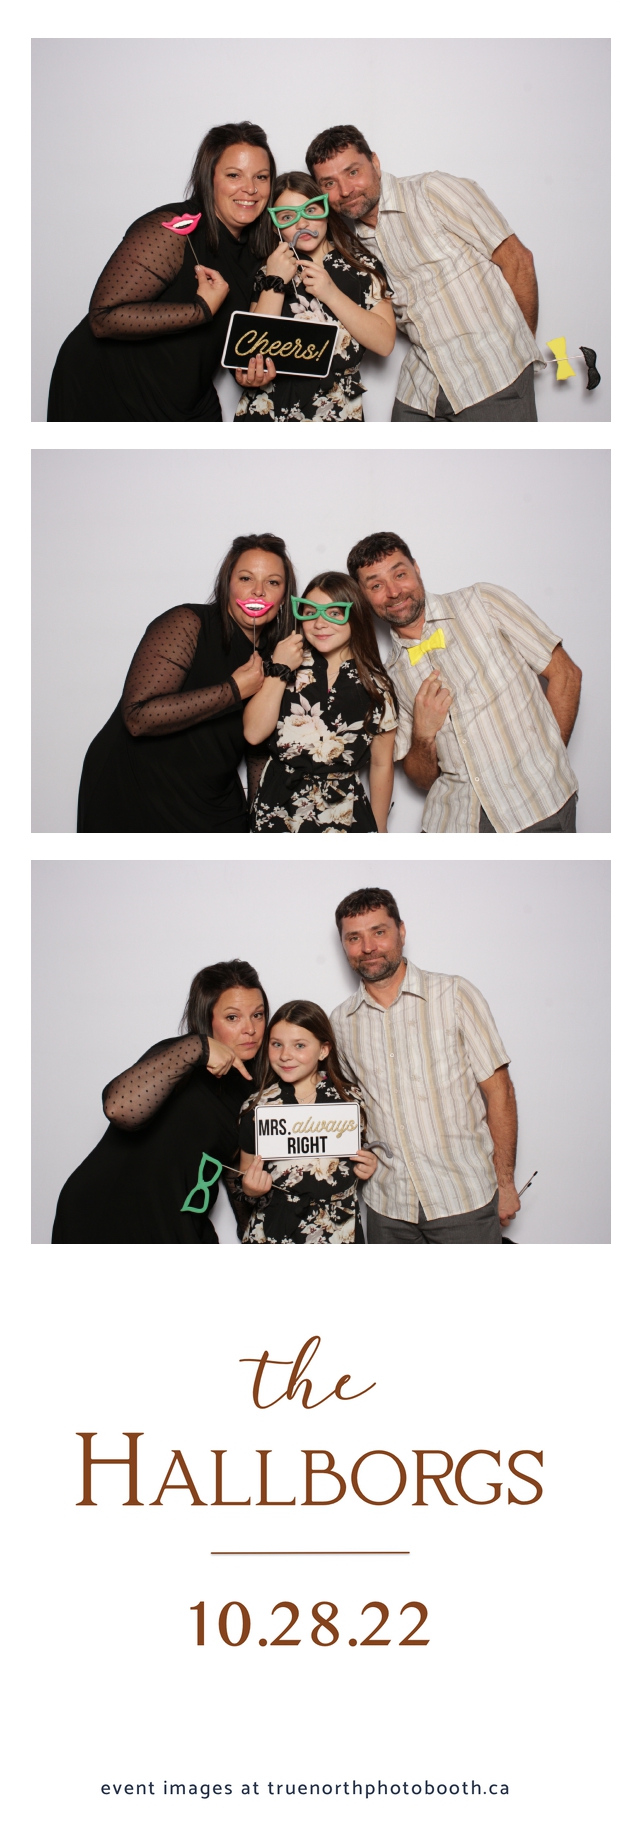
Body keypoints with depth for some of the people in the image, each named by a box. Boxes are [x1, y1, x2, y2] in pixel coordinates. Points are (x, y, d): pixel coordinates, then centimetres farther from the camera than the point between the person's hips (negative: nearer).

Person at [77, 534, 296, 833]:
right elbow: (138, 717, -27)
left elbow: (259, 752, 12)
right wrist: (234, 690, -23)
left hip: (214, 808, 6)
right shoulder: (187, 624, -15)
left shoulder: (272, 660, 5)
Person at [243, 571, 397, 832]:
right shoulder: (291, 666, 0)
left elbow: (382, 765, 4)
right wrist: (279, 670, -13)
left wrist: (379, 832, 5)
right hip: (276, 813, 0)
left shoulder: (374, 687, -1)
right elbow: (253, 734, -9)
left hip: (344, 818, 0)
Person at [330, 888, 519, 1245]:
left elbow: (498, 1090, -3)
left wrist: (505, 1182, -4)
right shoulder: (341, 1022, 6)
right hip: (388, 1206, 3)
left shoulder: (454, 995, -4)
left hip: (464, 1199, -3)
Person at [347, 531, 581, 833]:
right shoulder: (391, 676, 10)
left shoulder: (483, 603, 2)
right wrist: (422, 736, -9)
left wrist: (547, 760, -5)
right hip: (453, 820, 3)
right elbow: (423, 779, 11)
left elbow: (565, 673, 2)